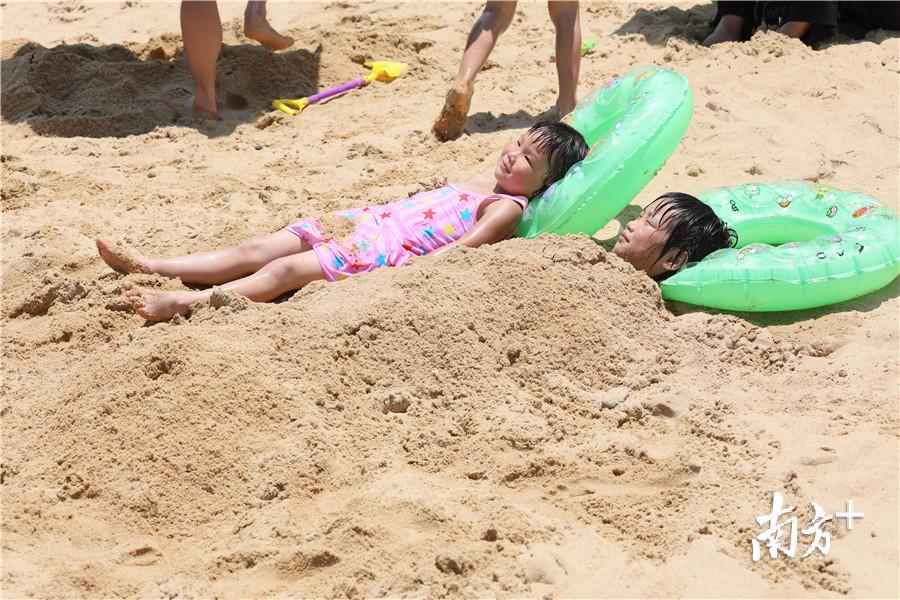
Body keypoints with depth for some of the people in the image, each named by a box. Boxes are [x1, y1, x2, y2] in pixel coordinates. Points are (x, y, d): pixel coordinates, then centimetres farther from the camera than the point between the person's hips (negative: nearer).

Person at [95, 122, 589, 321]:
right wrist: (361, 213, 23)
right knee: (256, 249, 1)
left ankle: (181, 303, -28)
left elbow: (463, 247, -16)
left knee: (285, 269, -21)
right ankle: (150, 266, 0)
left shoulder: (507, 208, -5)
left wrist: (409, 273, -26)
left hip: (389, 254, -8)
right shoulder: (478, 182, 23)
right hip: (370, 223, 8)